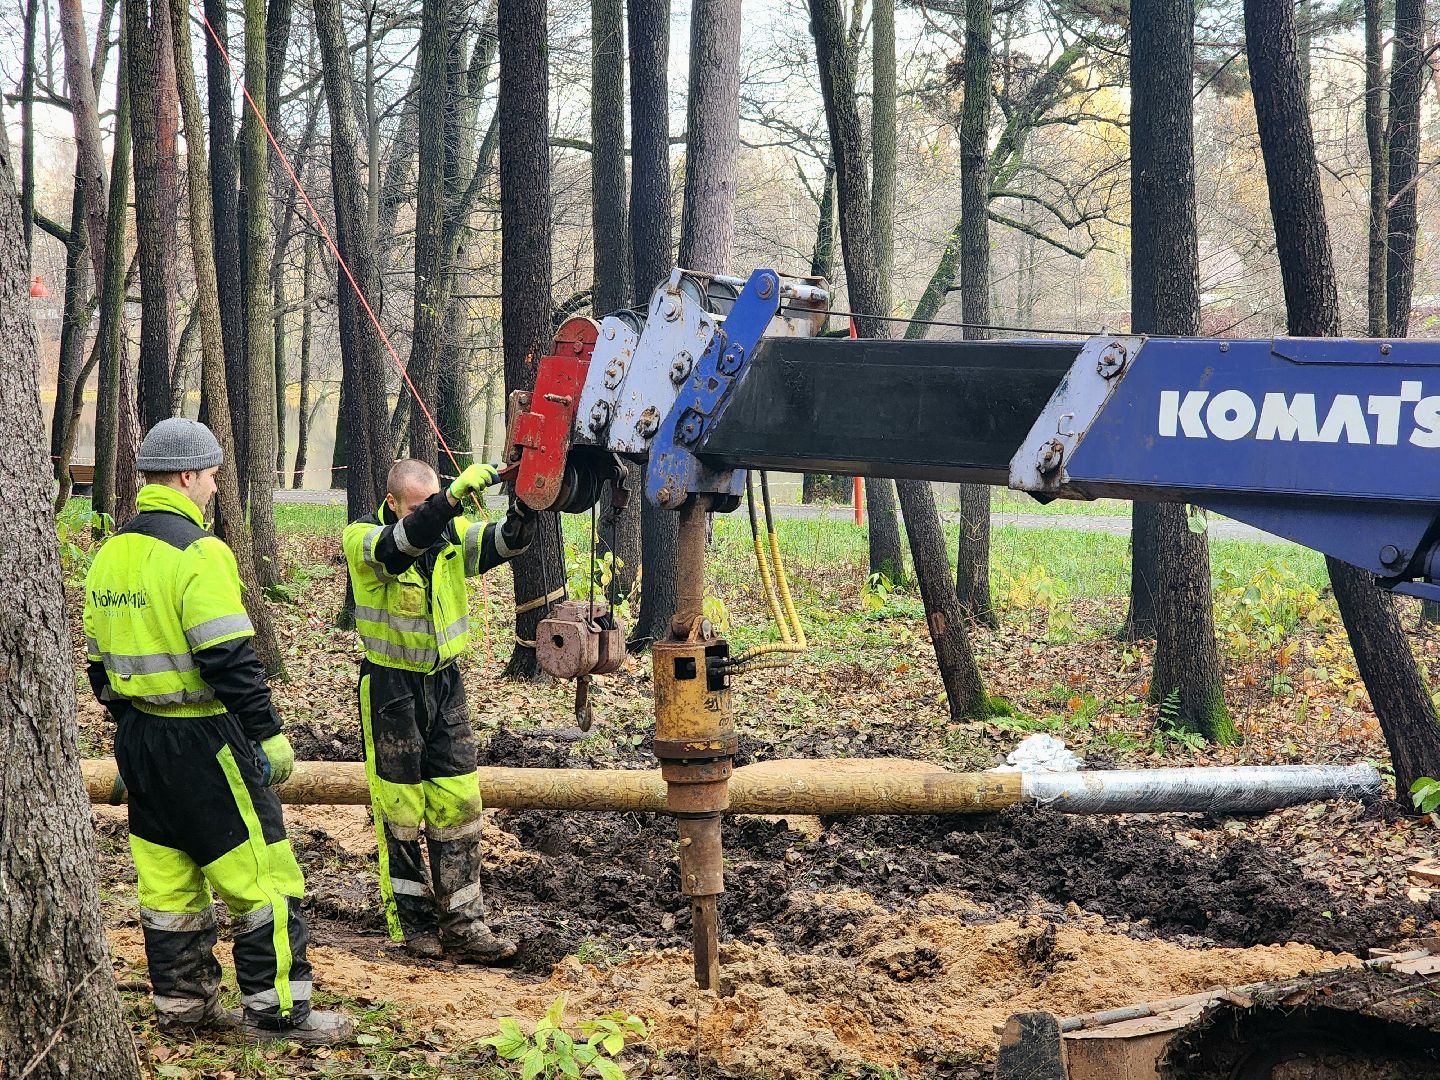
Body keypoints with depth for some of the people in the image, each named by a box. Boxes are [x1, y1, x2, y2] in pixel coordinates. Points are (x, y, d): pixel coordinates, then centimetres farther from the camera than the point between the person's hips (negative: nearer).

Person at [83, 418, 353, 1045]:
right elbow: (229, 659, -21)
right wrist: (269, 734, -14)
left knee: (168, 878, 14)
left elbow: (99, 660, 16)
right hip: (201, 742, -9)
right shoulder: (196, 552, -17)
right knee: (261, 876, -1)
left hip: (137, 741, 9)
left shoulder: (110, 555, 9)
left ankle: (183, 1006, 21)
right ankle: (278, 1012, 3)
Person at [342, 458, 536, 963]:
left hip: (445, 682, 4)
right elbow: (402, 544, -36)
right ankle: (409, 923, 15)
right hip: (391, 689, -4)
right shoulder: (363, 539, -13)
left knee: (458, 803, 3)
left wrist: (525, 507, -38)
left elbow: (504, 541, -16)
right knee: (400, 809, 4)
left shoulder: (450, 534, 0)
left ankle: (462, 924, 7)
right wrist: (455, 496, -49)